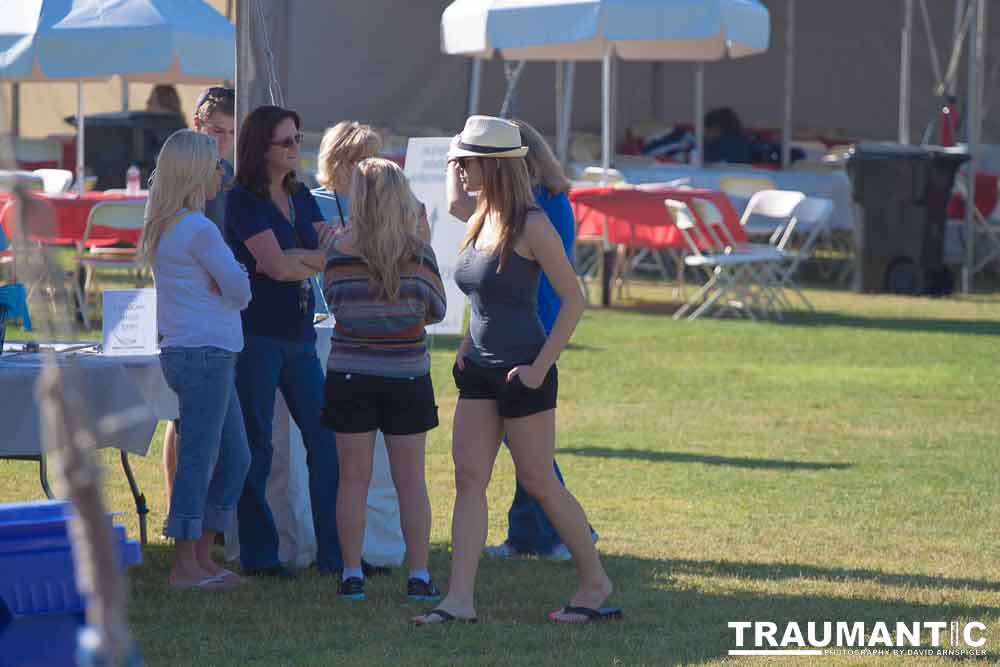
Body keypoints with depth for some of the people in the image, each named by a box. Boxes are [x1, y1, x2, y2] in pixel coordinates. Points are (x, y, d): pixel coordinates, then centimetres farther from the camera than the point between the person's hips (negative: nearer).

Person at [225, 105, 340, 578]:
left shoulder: (300, 197, 14)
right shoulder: (243, 200, -7)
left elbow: (333, 254, 5)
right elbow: (275, 264, -16)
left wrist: (294, 259, -12)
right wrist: (316, 256, -1)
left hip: (299, 335, 7)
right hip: (255, 334, -7)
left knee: (325, 439, 2)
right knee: (256, 446, -1)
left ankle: (334, 552, 5)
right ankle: (258, 554, 6)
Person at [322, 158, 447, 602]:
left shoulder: (340, 253, -10)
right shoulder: (419, 253, -8)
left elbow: (335, 304, 0)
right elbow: (436, 311, 2)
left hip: (350, 377, 0)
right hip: (407, 377, 1)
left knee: (353, 479, 7)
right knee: (411, 481, 8)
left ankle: (352, 574, 6)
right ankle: (419, 575, 8)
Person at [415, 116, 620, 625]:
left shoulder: (531, 226, -14)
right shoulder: (480, 221, 10)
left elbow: (573, 300, -15)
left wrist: (541, 366, -18)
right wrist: (470, 344, 12)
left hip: (521, 371, -8)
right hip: (479, 369, 8)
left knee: (538, 481, 1)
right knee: (468, 479, 0)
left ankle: (595, 582, 16)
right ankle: (459, 598, -3)